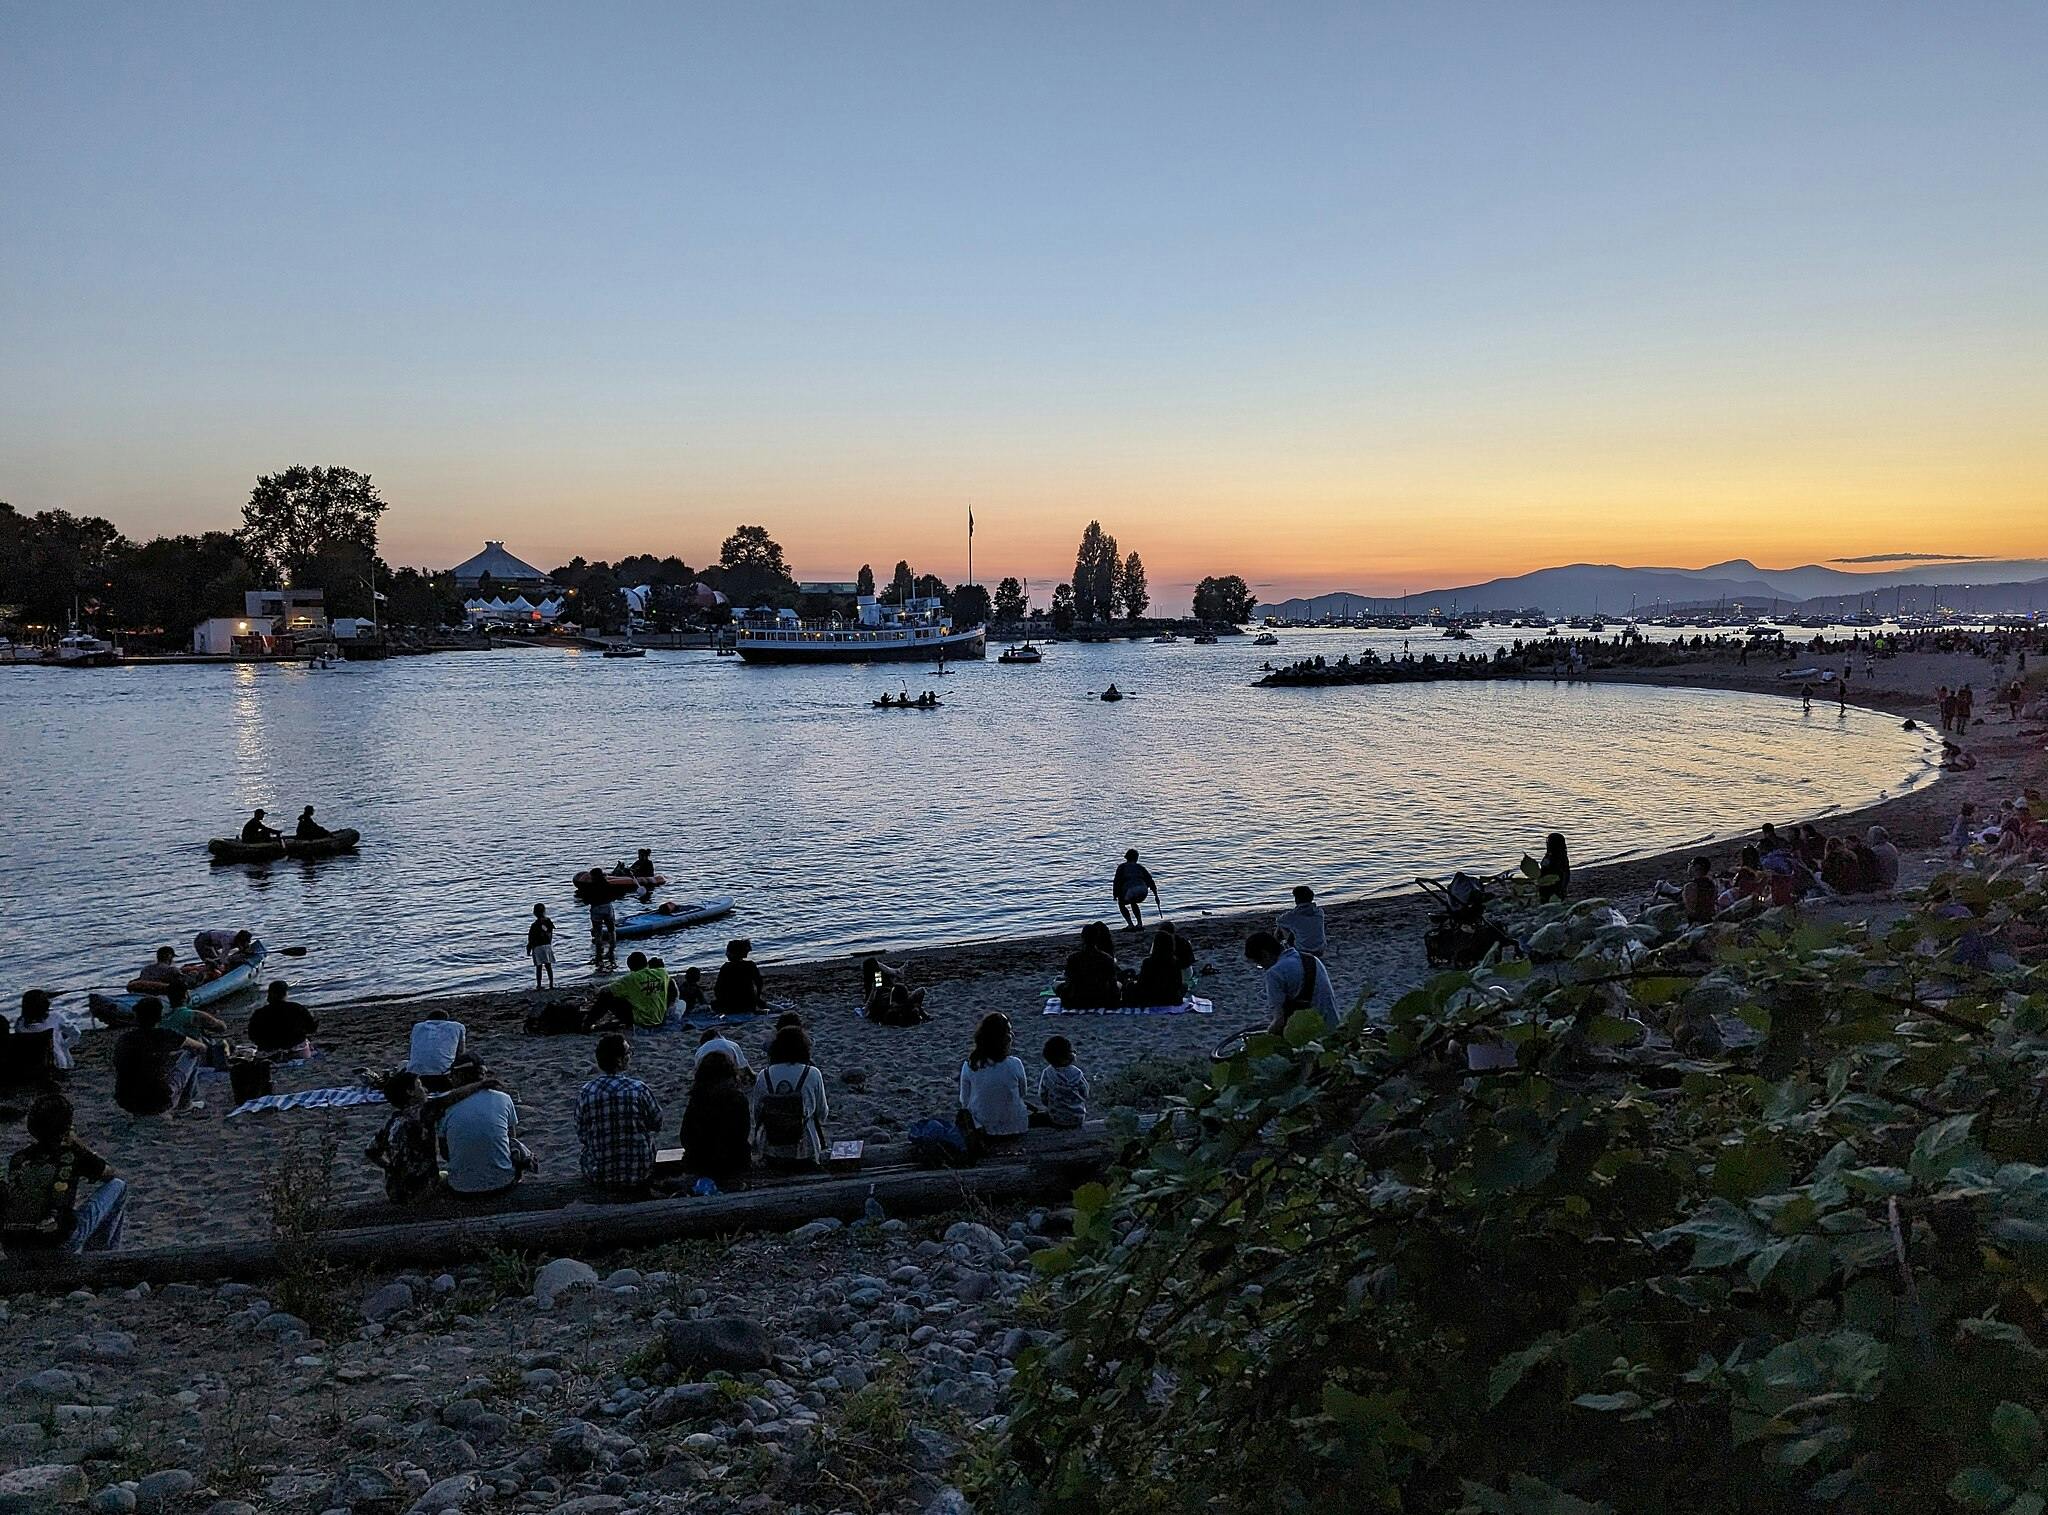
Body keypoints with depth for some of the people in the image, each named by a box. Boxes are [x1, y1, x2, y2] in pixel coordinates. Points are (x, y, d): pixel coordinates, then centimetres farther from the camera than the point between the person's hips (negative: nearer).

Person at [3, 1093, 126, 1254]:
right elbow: (113, 1174, 20)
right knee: (117, 1186, 14)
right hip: (59, 1245, -6)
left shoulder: (17, 1158, 12)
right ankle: (99, 1254, 20)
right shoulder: (73, 1156, 0)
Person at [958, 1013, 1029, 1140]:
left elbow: (964, 1101, -7)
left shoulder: (968, 1066, -20)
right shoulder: (1015, 1064, -23)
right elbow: (1022, 1094, -4)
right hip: (1014, 1128, 0)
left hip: (981, 1128, 0)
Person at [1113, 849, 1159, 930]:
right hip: (1143, 891, 4)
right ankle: (1140, 924, 27)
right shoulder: (1140, 867, 30)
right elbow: (1150, 880, 25)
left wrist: (1115, 895, 16)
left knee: (1121, 903, 25)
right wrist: (1156, 895, 26)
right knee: (1133, 903, 36)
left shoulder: (1122, 867, 21)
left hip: (1130, 891, -4)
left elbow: (1117, 881, 10)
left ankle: (1130, 925, 9)